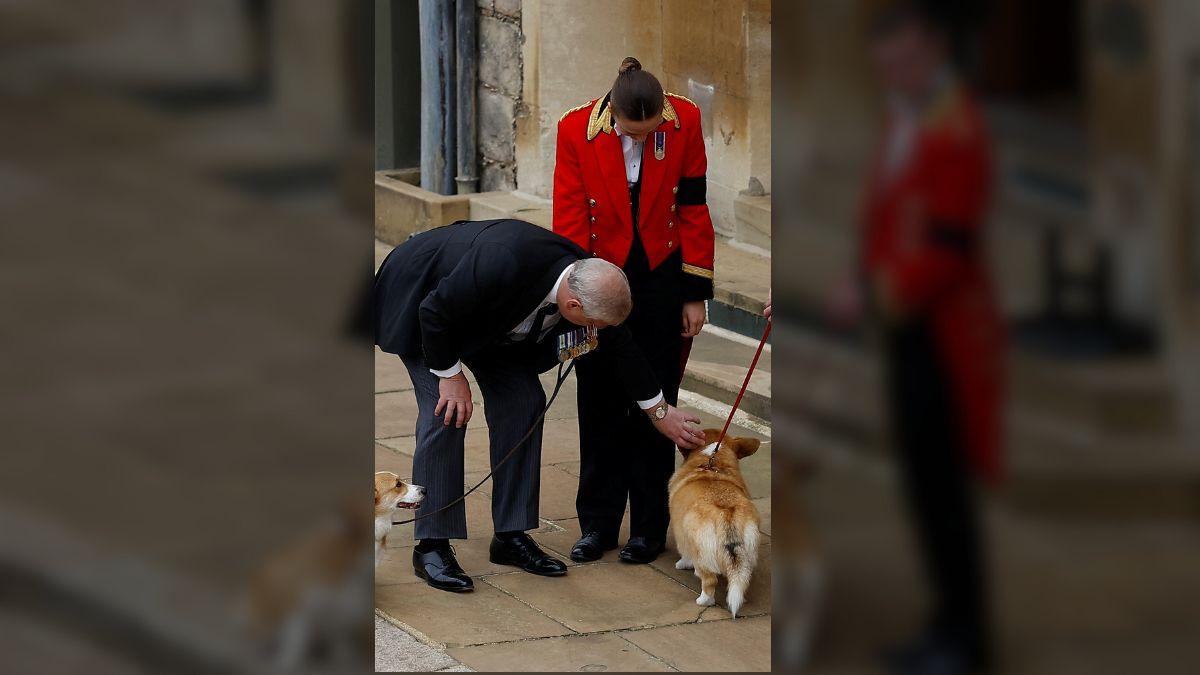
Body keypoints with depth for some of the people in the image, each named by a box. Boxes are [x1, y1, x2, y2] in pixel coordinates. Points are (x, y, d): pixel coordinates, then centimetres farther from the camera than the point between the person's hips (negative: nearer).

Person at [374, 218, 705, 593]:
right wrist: (450, 374, -20)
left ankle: (511, 536, 6)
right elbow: (435, 312, -30)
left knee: (523, 402, -1)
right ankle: (431, 547, -10)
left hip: (487, 319, 7)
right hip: (419, 302, -7)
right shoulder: (503, 265, -44)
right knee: (445, 413, -16)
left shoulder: (587, 280, -20)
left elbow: (618, 346, -1)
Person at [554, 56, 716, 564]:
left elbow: (694, 210, -5)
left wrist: (695, 294, -3)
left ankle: (649, 527, 12)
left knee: (654, 404, 3)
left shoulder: (685, 122, -14)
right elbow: (569, 223, -10)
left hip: (660, 278, 0)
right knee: (599, 405, 6)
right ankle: (597, 523, 16)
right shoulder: (577, 131, -16)